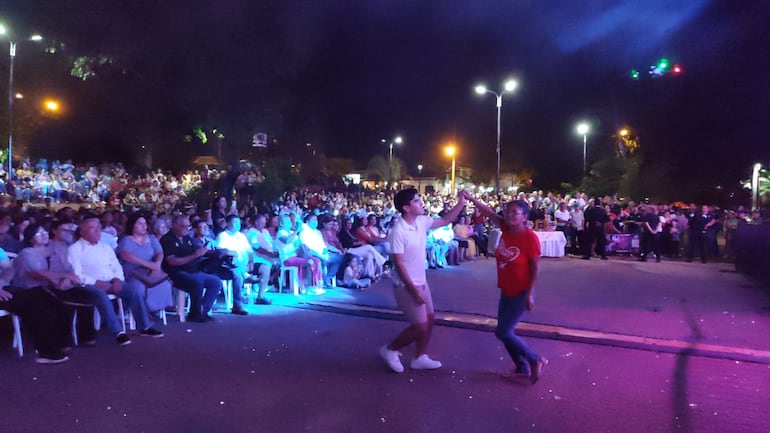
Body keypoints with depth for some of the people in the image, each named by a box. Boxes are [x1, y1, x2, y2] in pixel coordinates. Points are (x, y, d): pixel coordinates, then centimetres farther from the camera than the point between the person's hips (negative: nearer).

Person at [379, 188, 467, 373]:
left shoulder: (421, 221, -1)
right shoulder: (398, 231, -25)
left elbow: (445, 221, 12)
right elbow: (398, 264, -23)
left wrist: (461, 203, 0)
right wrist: (414, 290, -23)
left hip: (421, 282, 9)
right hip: (407, 286, -9)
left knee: (429, 320, 16)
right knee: (420, 327, -1)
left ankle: (419, 358, 32)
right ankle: (389, 350, 18)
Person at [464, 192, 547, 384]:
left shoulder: (530, 237, -21)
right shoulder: (506, 228, -3)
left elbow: (535, 268, -17)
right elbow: (490, 213, -1)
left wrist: (529, 294, -17)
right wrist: (471, 199, -12)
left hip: (520, 293, -7)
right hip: (506, 291, 8)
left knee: (502, 332, -5)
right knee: (506, 331, 13)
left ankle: (536, 360, 13)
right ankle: (522, 368, 31)